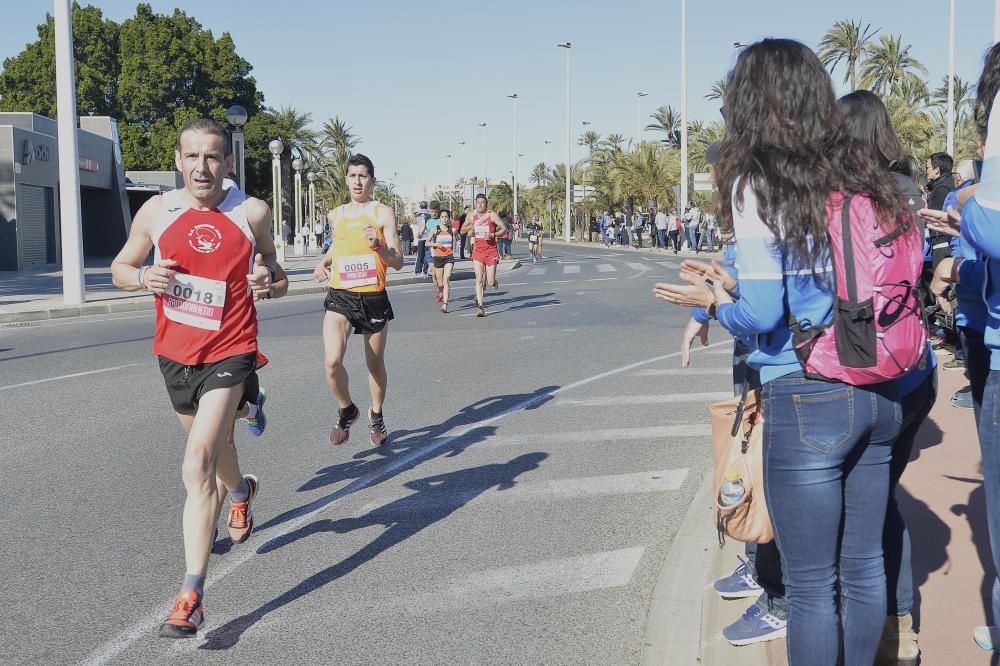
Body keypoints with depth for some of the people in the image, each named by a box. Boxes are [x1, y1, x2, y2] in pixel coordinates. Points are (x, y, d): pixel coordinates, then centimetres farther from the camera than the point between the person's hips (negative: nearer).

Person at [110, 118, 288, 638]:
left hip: (229, 353, -4)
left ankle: (191, 596, -13)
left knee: (197, 467, -17)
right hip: (174, 353, 4)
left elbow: (271, 270, 10)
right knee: (214, 445, 24)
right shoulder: (155, 211, -2)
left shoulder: (252, 213, -6)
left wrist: (269, 283, -13)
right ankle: (239, 491, 62)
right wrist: (143, 277, -13)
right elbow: (119, 268, 9)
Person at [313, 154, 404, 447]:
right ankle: (346, 410, 8)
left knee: (375, 364, 12)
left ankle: (376, 415, 37)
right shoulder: (336, 215, 10)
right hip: (339, 297, 2)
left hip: (373, 298, -2)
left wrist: (378, 245, -26)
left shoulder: (383, 213, -2)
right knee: (332, 361, -18)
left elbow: (398, 262, -8)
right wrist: (324, 262, 12)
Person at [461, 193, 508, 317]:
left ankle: (494, 282, 38)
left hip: (491, 250, -2)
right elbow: (462, 230, 14)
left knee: (490, 281, -2)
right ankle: (480, 307, -7)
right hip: (478, 250, 2)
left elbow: (504, 228, -5)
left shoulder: (492, 215, -4)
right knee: (479, 279, -9)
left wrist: (493, 235, -19)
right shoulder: (471, 216, 5)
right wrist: (471, 225, -6)